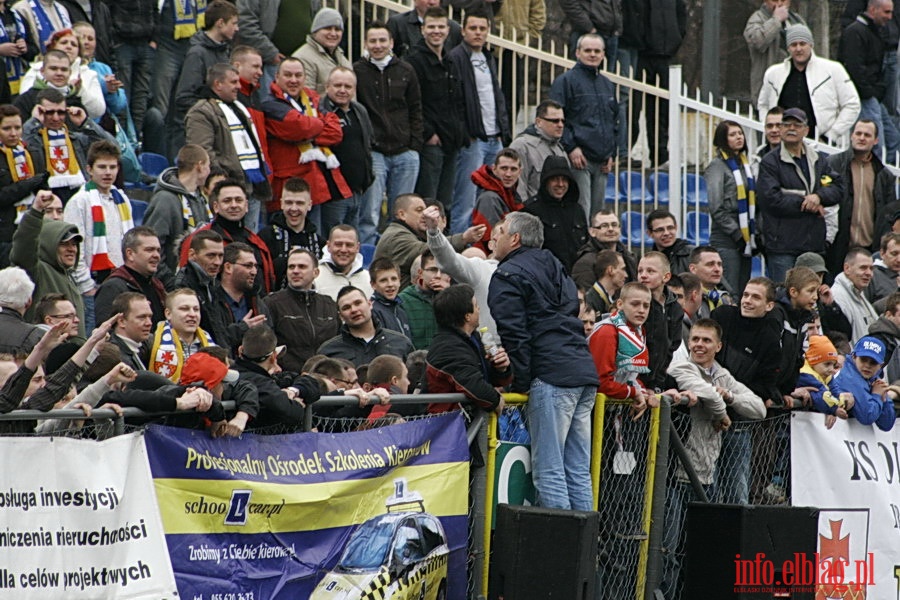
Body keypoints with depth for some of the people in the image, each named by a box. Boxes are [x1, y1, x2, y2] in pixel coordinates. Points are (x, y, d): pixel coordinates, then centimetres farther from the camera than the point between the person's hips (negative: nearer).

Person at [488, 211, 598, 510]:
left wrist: (519, 382, -5)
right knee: (578, 471, 9)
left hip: (552, 376, -9)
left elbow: (515, 335, -10)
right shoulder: (556, 269, 26)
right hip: (585, 372, 9)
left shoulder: (508, 275, 0)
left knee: (549, 472, -8)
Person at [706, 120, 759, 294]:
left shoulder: (744, 164, 17)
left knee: (744, 291, 7)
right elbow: (716, 209, -11)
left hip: (745, 237, 8)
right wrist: (737, 234, -13)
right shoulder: (717, 166, -6)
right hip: (726, 241, -8)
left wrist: (755, 234, 10)